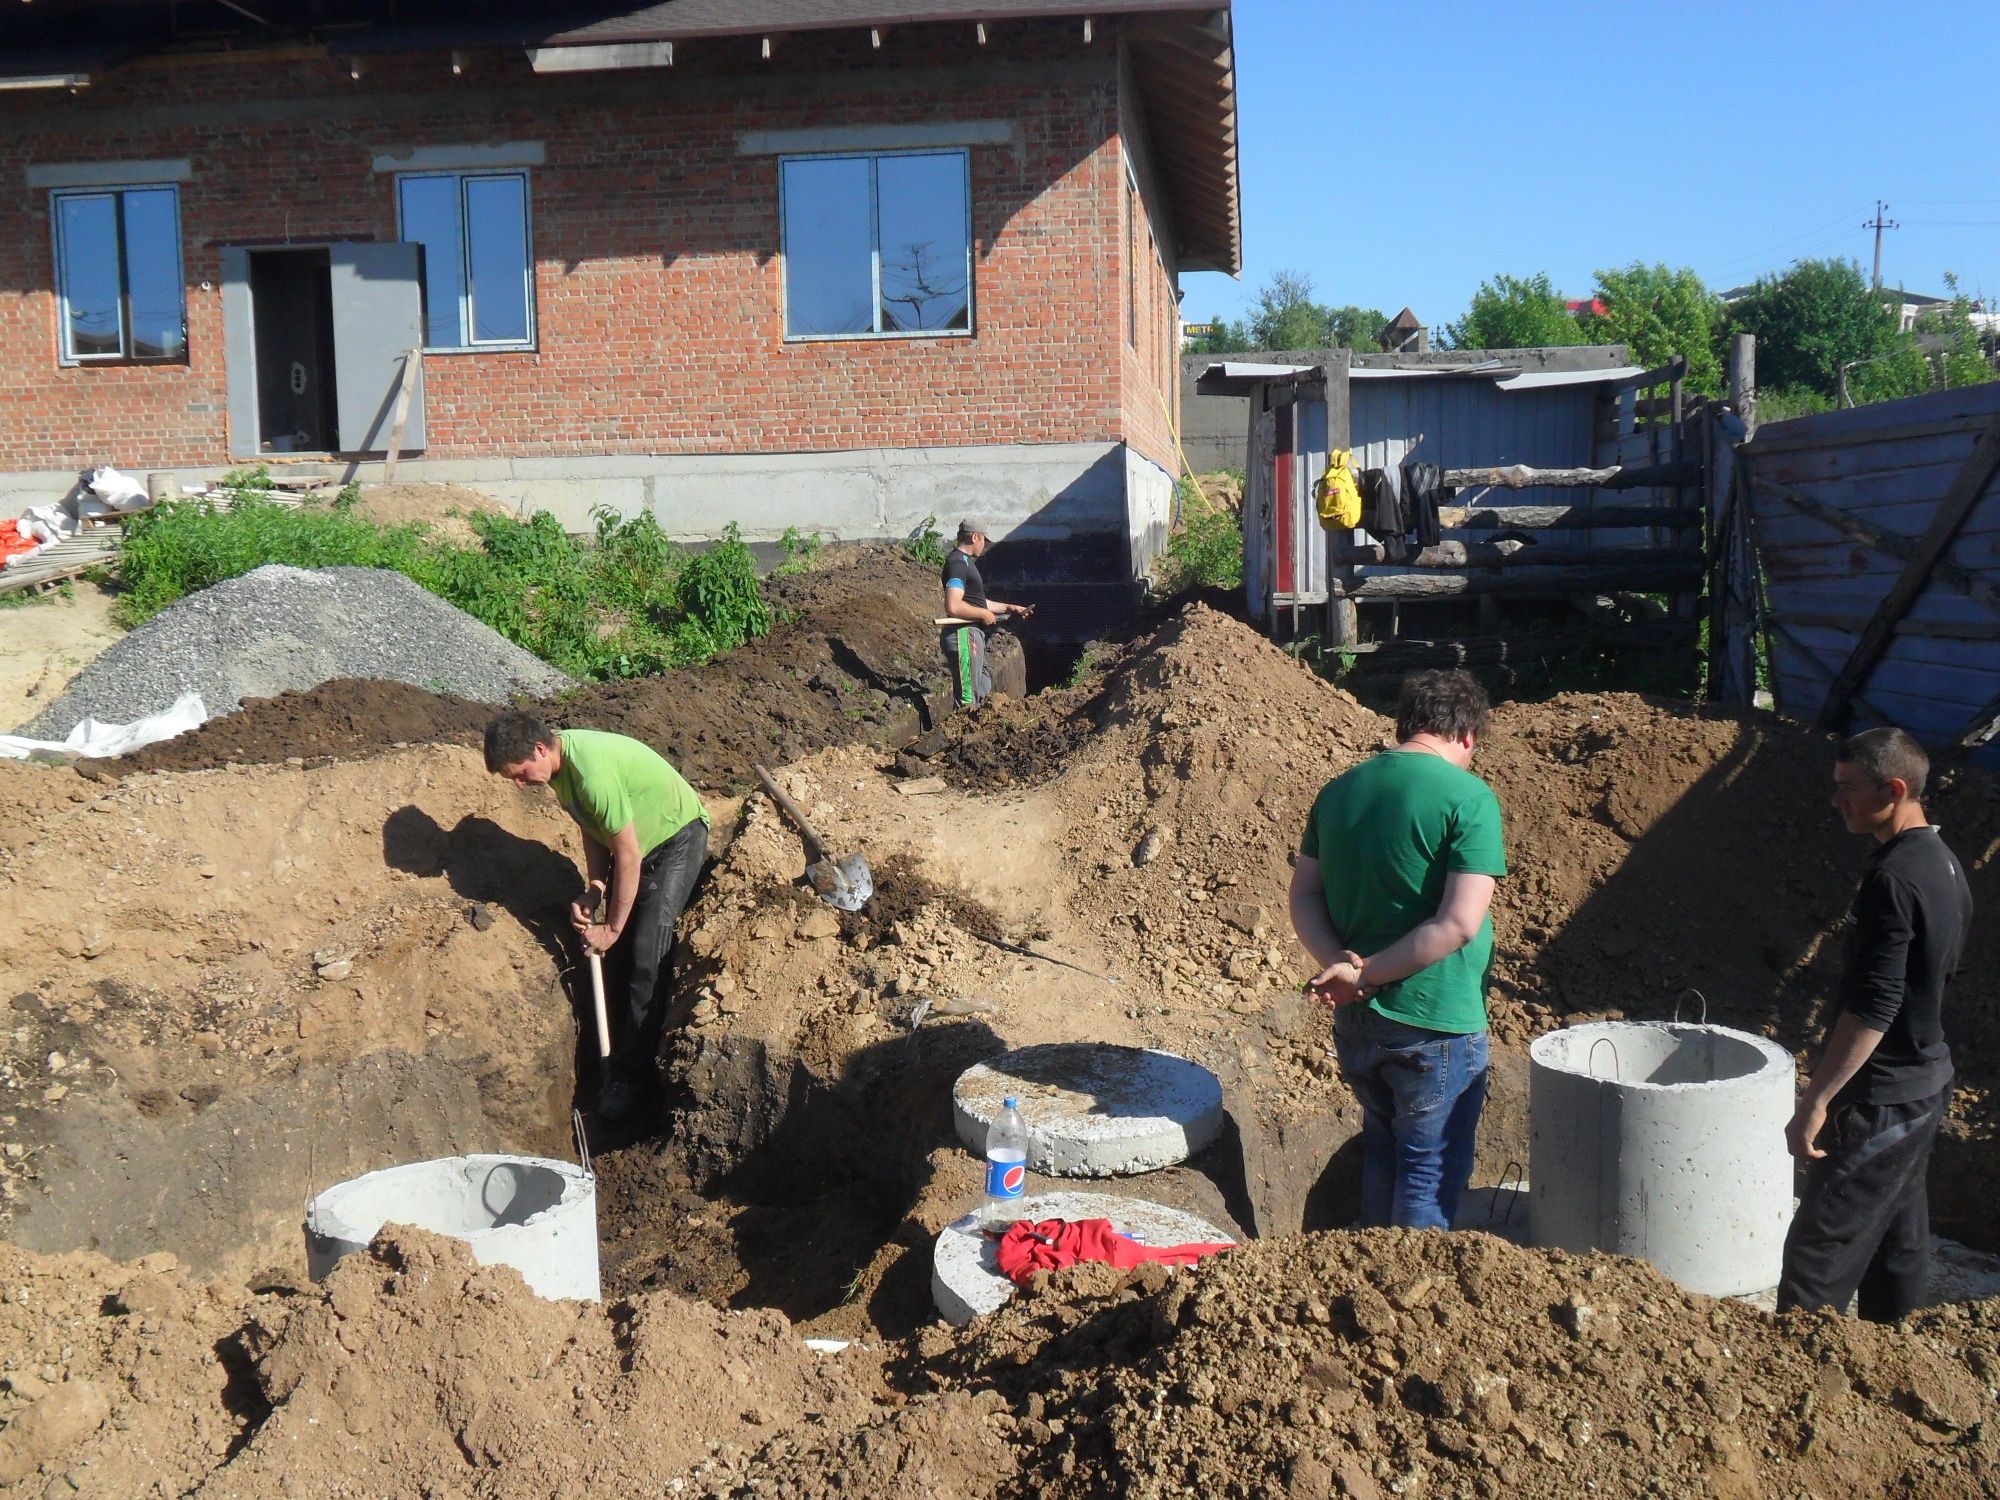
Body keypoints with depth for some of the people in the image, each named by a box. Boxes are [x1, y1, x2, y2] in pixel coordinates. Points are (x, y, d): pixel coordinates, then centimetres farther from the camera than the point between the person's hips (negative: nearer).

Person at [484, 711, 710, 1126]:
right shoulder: (559, 762, -7)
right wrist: (594, 888, -9)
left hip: (677, 838, -9)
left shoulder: (594, 770, -35)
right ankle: (619, 1053, 18)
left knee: (645, 958, -13)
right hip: (632, 840, 9)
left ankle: (634, 1072, -4)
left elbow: (629, 855, -28)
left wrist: (612, 927, -18)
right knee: (617, 956, 6)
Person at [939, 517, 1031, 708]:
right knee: (969, 700, -9)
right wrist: (984, 615, -14)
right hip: (964, 634, -11)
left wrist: (1008, 608, 22)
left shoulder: (966, 561, 18)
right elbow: (953, 607, -27)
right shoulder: (958, 562, -15)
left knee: (983, 691, 20)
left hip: (973, 634, 11)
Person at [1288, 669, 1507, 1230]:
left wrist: (1341, 966, -10)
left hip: (1355, 1019, 6)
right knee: (1432, 1169, 9)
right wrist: (1366, 976, -16)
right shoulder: (1469, 798, -14)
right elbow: (1459, 922, -21)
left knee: (1382, 1149, 24)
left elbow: (1304, 897, 4)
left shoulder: (1338, 790, 5)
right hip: (1434, 1024, -6)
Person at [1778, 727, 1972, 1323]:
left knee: (1818, 1251, -4)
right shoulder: (1944, 864, 8)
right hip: (1927, 1079, 10)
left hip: (1879, 1098, -10)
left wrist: (1815, 1101, -22)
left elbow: (1872, 1008, -26)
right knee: (1898, 1235, 19)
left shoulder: (1893, 878, -23)